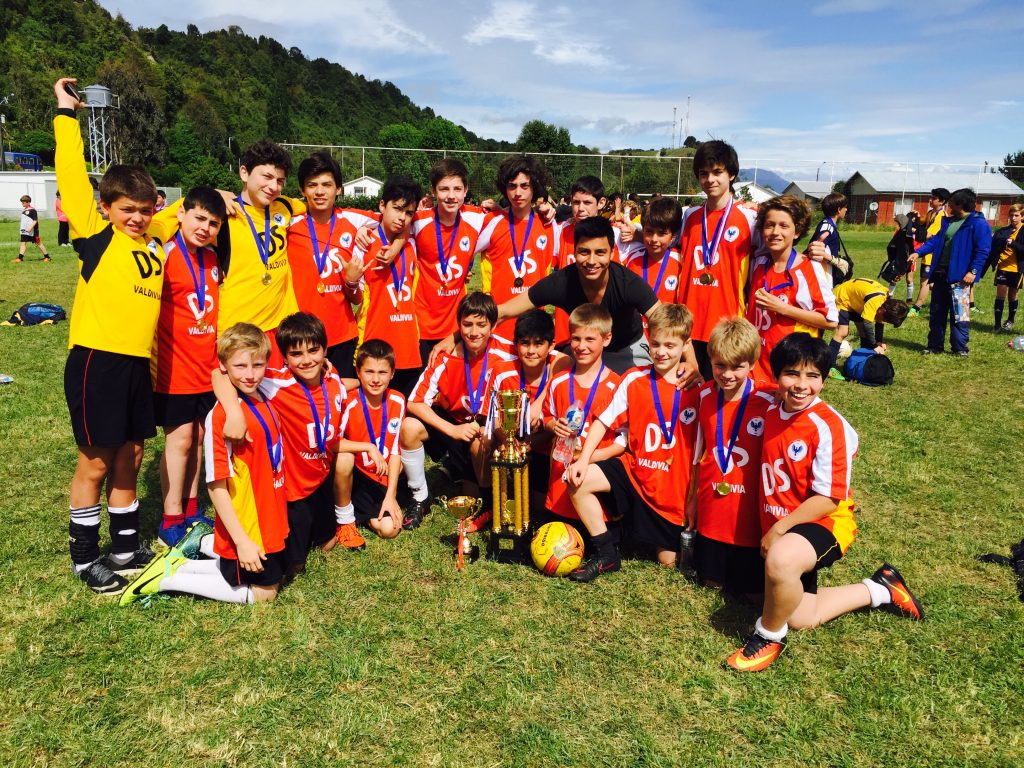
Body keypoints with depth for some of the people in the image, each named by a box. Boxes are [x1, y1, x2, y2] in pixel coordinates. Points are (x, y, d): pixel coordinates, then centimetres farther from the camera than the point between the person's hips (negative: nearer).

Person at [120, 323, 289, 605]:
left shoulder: (265, 401, 1)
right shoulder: (221, 416, -23)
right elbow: (216, 485, -21)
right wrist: (242, 540, -21)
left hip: (269, 523, 8)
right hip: (246, 529, -8)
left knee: (275, 576, 22)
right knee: (262, 593, 6)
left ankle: (202, 544, 27)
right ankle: (169, 578, 10)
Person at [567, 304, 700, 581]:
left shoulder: (695, 388, -9)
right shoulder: (634, 380, -5)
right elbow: (604, 421, -5)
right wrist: (584, 459, -16)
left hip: (673, 484, -1)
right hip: (634, 469, 2)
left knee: (668, 560, 2)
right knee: (578, 482, -20)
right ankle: (606, 554, -4)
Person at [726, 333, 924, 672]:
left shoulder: (828, 426, -21)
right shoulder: (771, 413, -1)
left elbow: (828, 498, -21)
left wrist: (779, 529, -18)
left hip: (823, 523, -7)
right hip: (778, 531, 8)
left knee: (781, 560, -40)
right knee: (800, 617, 13)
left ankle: (769, 635, -11)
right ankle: (880, 589, 33)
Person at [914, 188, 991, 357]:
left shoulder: (978, 224, -8)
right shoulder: (948, 221, 16)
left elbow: (983, 251, -13)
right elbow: (936, 240, 17)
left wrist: (973, 271, -20)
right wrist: (918, 252, 3)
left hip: (959, 277, -8)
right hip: (940, 274, 8)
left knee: (959, 314, -5)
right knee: (936, 313, 11)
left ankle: (960, 348, 4)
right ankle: (934, 346, 20)